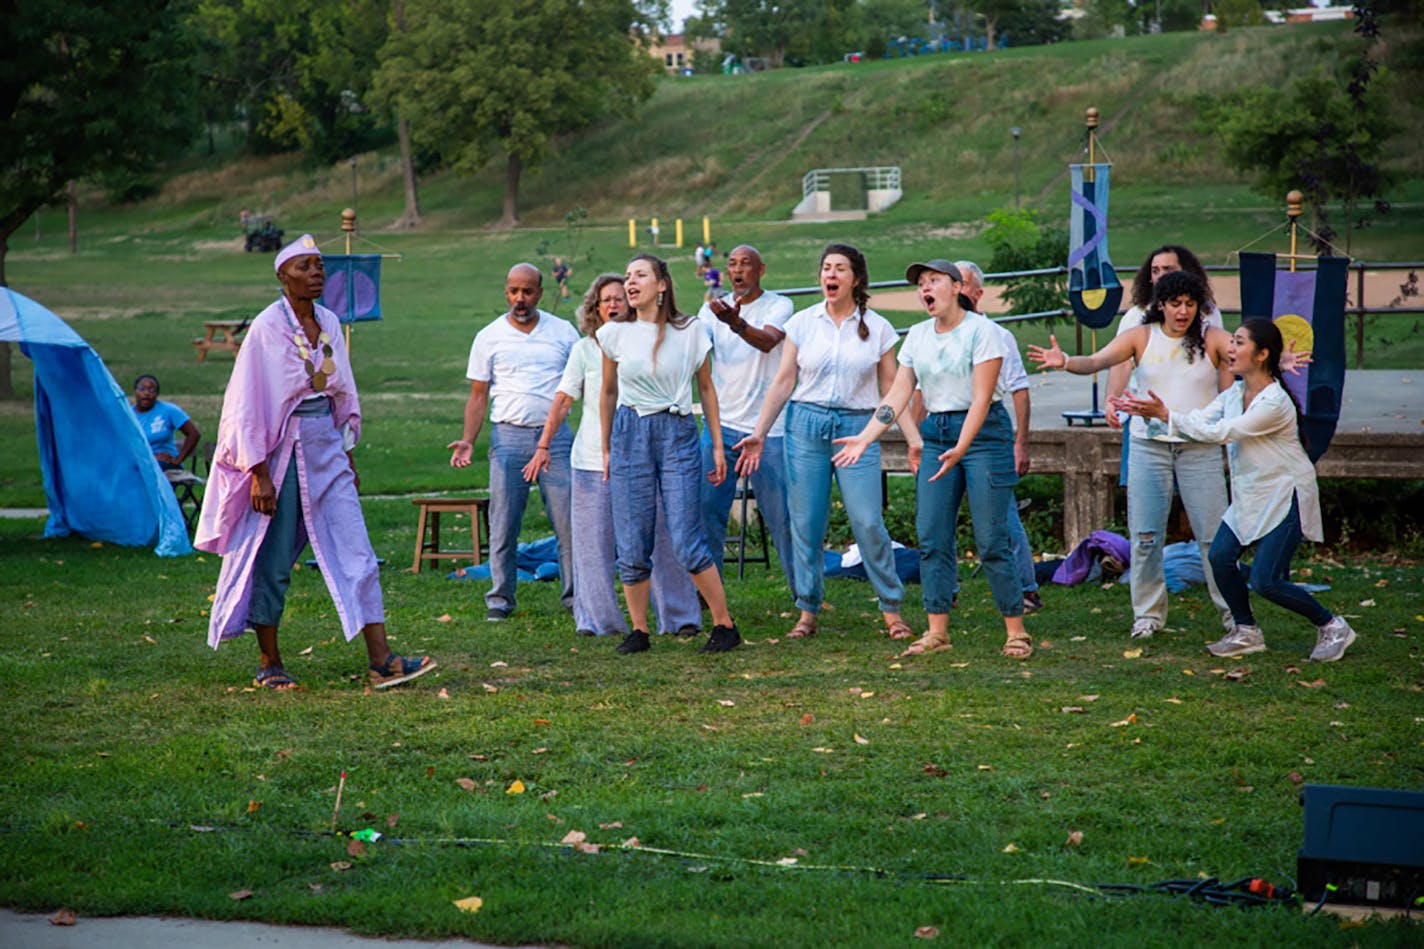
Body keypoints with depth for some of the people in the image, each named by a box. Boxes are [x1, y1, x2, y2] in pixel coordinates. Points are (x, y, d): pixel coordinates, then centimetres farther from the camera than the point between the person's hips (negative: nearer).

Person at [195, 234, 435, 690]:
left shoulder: (330, 324, 8)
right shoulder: (267, 328, -10)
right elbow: (250, 405, -11)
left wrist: (348, 456, 16)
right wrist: (260, 473, -15)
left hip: (327, 448, 6)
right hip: (282, 451, -6)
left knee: (357, 553, -3)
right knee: (273, 563, 3)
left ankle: (381, 660, -5)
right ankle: (269, 664, 16)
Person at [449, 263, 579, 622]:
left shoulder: (563, 332, 8)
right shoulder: (489, 337, 6)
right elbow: (478, 395, 8)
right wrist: (467, 441, -4)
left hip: (555, 435, 0)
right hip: (509, 435, 0)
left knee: (569, 520, -3)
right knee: (503, 524, 1)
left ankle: (576, 595, 7)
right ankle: (500, 598, 11)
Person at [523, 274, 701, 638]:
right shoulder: (585, 350, 5)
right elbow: (563, 401, 7)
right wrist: (544, 446, 1)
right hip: (593, 459, 0)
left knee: (660, 538, -2)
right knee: (593, 543, 2)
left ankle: (680, 617, 6)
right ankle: (595, 619, 12)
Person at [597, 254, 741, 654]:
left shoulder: (689, 332, 1)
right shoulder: (615, 333, 5)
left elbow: (706, 389, 10)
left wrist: (718, 445, 8)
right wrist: (606, 449, 18)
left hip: (678, 434, -2)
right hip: (630, 435, 2)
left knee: (686, 542, -8)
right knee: (631, 544, 1)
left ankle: (725, 625, 3)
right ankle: (638, 631, 13)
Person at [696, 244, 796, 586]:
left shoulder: (779, 305, -2)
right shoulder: (713, 308, 9)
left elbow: (768, 341, -22)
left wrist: (736, 322, -42)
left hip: (767, 427, -3)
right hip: (721, 424, 3)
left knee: (781, 511, 0)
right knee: (707, 508, 0)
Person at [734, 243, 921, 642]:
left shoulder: (878, 328, 4)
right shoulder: (802, 323, 5)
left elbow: (891, 389, 6)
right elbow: (783, 383, 7)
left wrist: (914, 439, -1)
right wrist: (759, 433, 1)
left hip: (857, 430, -1)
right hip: (806, 426, 1)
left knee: (868, 523, -7)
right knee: (805, 523, 2)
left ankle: (891, 609, 5)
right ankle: (807, 612, 12)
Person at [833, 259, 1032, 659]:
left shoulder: (980, 330, -10)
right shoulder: (918, 335, 9)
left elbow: (981, 398, -16)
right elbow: (897, 396, 8)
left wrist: (961, 448, -27)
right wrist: (863, 439, -2)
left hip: (983, 432, -6)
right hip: (936, 436, 6)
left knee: (991, 540, -7)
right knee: (931, 538, 1)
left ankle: (1016, 630, 2)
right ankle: (937, 631, 8)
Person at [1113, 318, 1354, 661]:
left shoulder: (1274, 403, -24)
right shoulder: (1233, 394, 3)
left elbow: (1220, 432, -24)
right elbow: (1201, 419, 0)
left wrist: (1167, 415, -23)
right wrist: (1148, 411, -11)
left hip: (1286, 497, -8)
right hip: (1250, 497, 8)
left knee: (1265, 581, -13)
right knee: (1221, 556, -8)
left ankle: (1332, 626, 7)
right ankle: (1246, 632, 11)